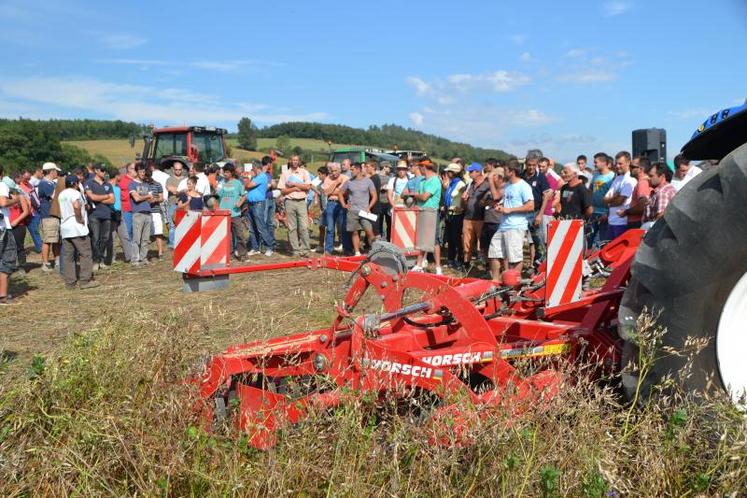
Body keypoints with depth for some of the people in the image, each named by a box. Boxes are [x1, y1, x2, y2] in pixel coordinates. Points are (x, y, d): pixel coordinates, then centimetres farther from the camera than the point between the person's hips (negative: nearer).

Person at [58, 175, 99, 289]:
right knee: (85, 254, -3)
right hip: (77, 228, -8)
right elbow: (76, 206, -26)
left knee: (68, 256, 7)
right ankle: (85, 280, -5)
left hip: (64, 228, 8)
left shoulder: (61, 194, 18)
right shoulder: (75, 193, -8)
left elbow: (61, 211, 23)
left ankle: (70, 282, 8)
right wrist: (80, 219, -17)